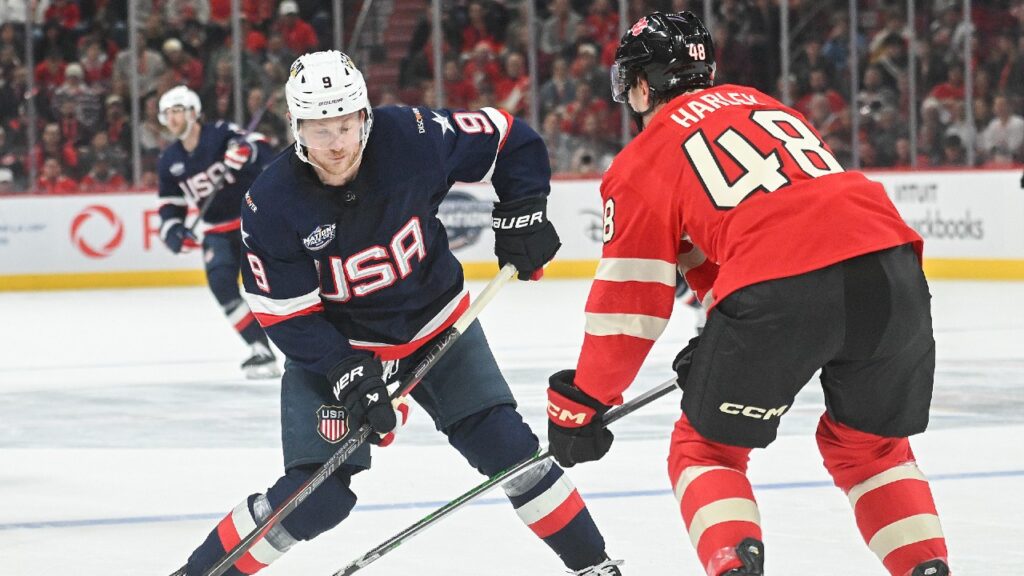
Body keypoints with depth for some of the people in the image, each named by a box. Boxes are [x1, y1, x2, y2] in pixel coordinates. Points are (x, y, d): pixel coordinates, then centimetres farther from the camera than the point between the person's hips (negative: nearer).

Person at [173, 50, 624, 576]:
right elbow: (286, 315, -17)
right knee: (317, 498, -12)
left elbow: (512, 141, -7)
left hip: (435, 324, 2)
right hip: (333, 345, -2)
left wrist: (521, 215, -12)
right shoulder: (271, 206, -23)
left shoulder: (412, 138, -22)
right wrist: (346, 375, -26)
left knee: (506, 447, -7)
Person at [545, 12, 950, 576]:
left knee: (706, 449, 15)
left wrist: (582, 402, 22)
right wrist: (718, 338, 48)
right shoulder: (760, 105, 31)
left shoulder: (644, 159, 14)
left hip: (778, 294, -5)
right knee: (868, 443, 28)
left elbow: (630, 299, 12)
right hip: (889, 267, 5)